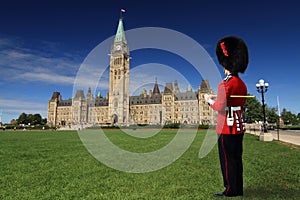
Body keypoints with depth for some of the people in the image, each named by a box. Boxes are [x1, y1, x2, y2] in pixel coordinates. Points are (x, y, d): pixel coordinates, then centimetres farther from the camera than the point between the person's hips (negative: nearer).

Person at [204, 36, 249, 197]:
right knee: (236, 158, 16)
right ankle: (238, 189, 27)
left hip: (227, 128, -9)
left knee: (228, 160, 2)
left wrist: (209, 100, -2)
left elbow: (220, 107, -21)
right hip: (239, 126, 9)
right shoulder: (242, 84, 12)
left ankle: (231, 190, 14)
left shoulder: (225, 83, -16)